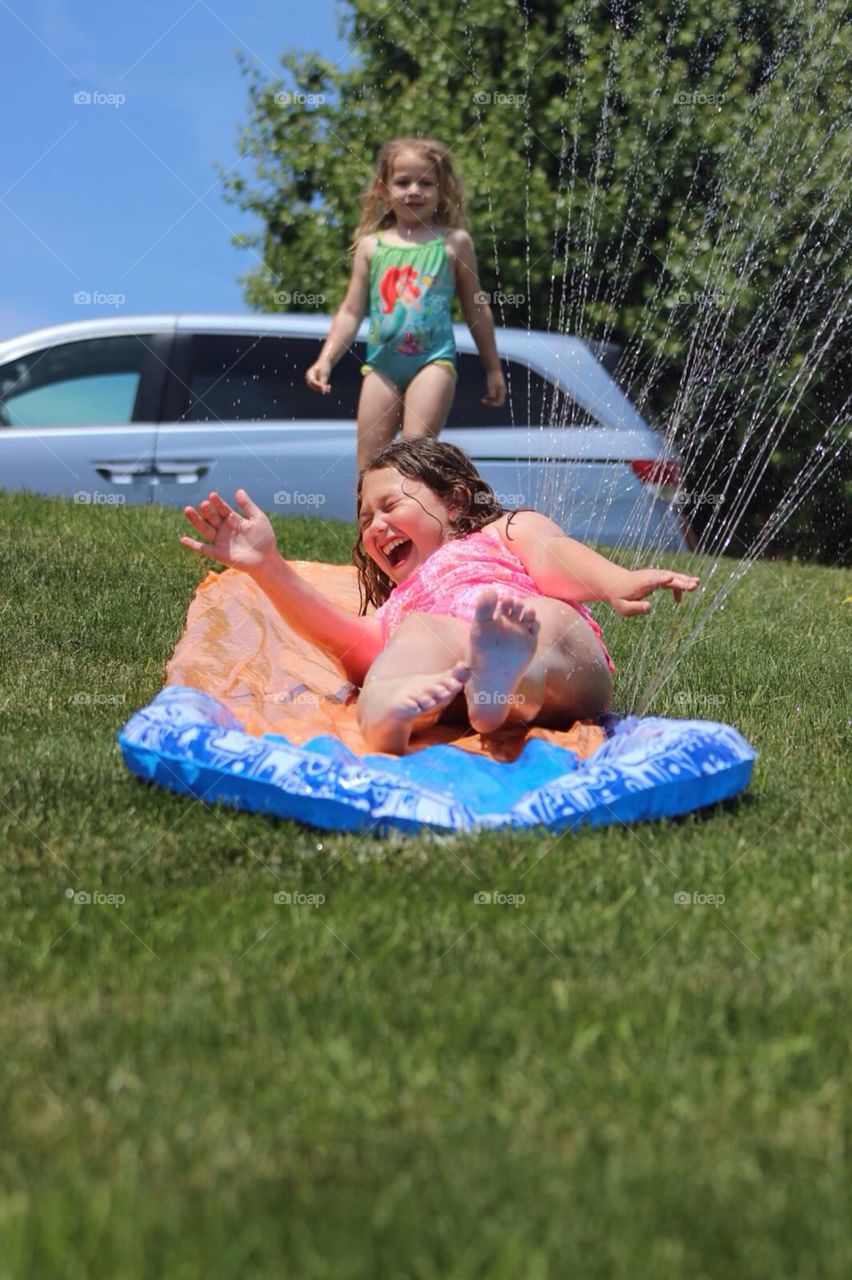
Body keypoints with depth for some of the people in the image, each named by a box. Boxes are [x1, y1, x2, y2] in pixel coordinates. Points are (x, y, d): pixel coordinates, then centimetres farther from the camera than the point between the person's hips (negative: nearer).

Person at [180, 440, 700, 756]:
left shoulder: (506, 530, 37)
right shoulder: (396, 608, 44)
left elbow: (553, 554, 13)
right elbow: (351, 642, 20)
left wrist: (618, 583, -10)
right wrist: (268, 566, 12)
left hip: (560, 670, -1)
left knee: (550, 620, -35)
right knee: (424, 634, -33)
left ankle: (503, 679, -69)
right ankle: (391, 715, -66)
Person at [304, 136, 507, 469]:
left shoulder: (454, 242, 5)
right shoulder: (371, 245, 10)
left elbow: (477, 308, 12)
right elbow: (351, 312, 12)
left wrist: (493, 368, 15)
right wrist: (326, 360, 2)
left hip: (433, 359, -3)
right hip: (382, 363, 3)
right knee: (369, 463, 2)